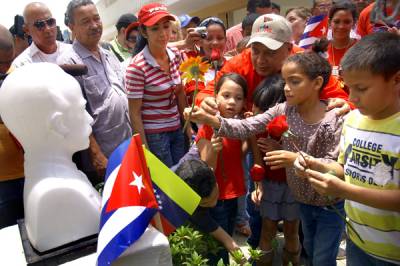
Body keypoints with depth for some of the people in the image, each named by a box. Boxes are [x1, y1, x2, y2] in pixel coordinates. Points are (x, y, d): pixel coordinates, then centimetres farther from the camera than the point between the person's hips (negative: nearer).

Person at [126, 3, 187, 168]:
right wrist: (145, 150, -12)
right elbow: (135, 113, -14)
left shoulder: (176, 55, -2)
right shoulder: (137, 67, -19)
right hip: (154, 135, -5)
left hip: (177, 130, 6)